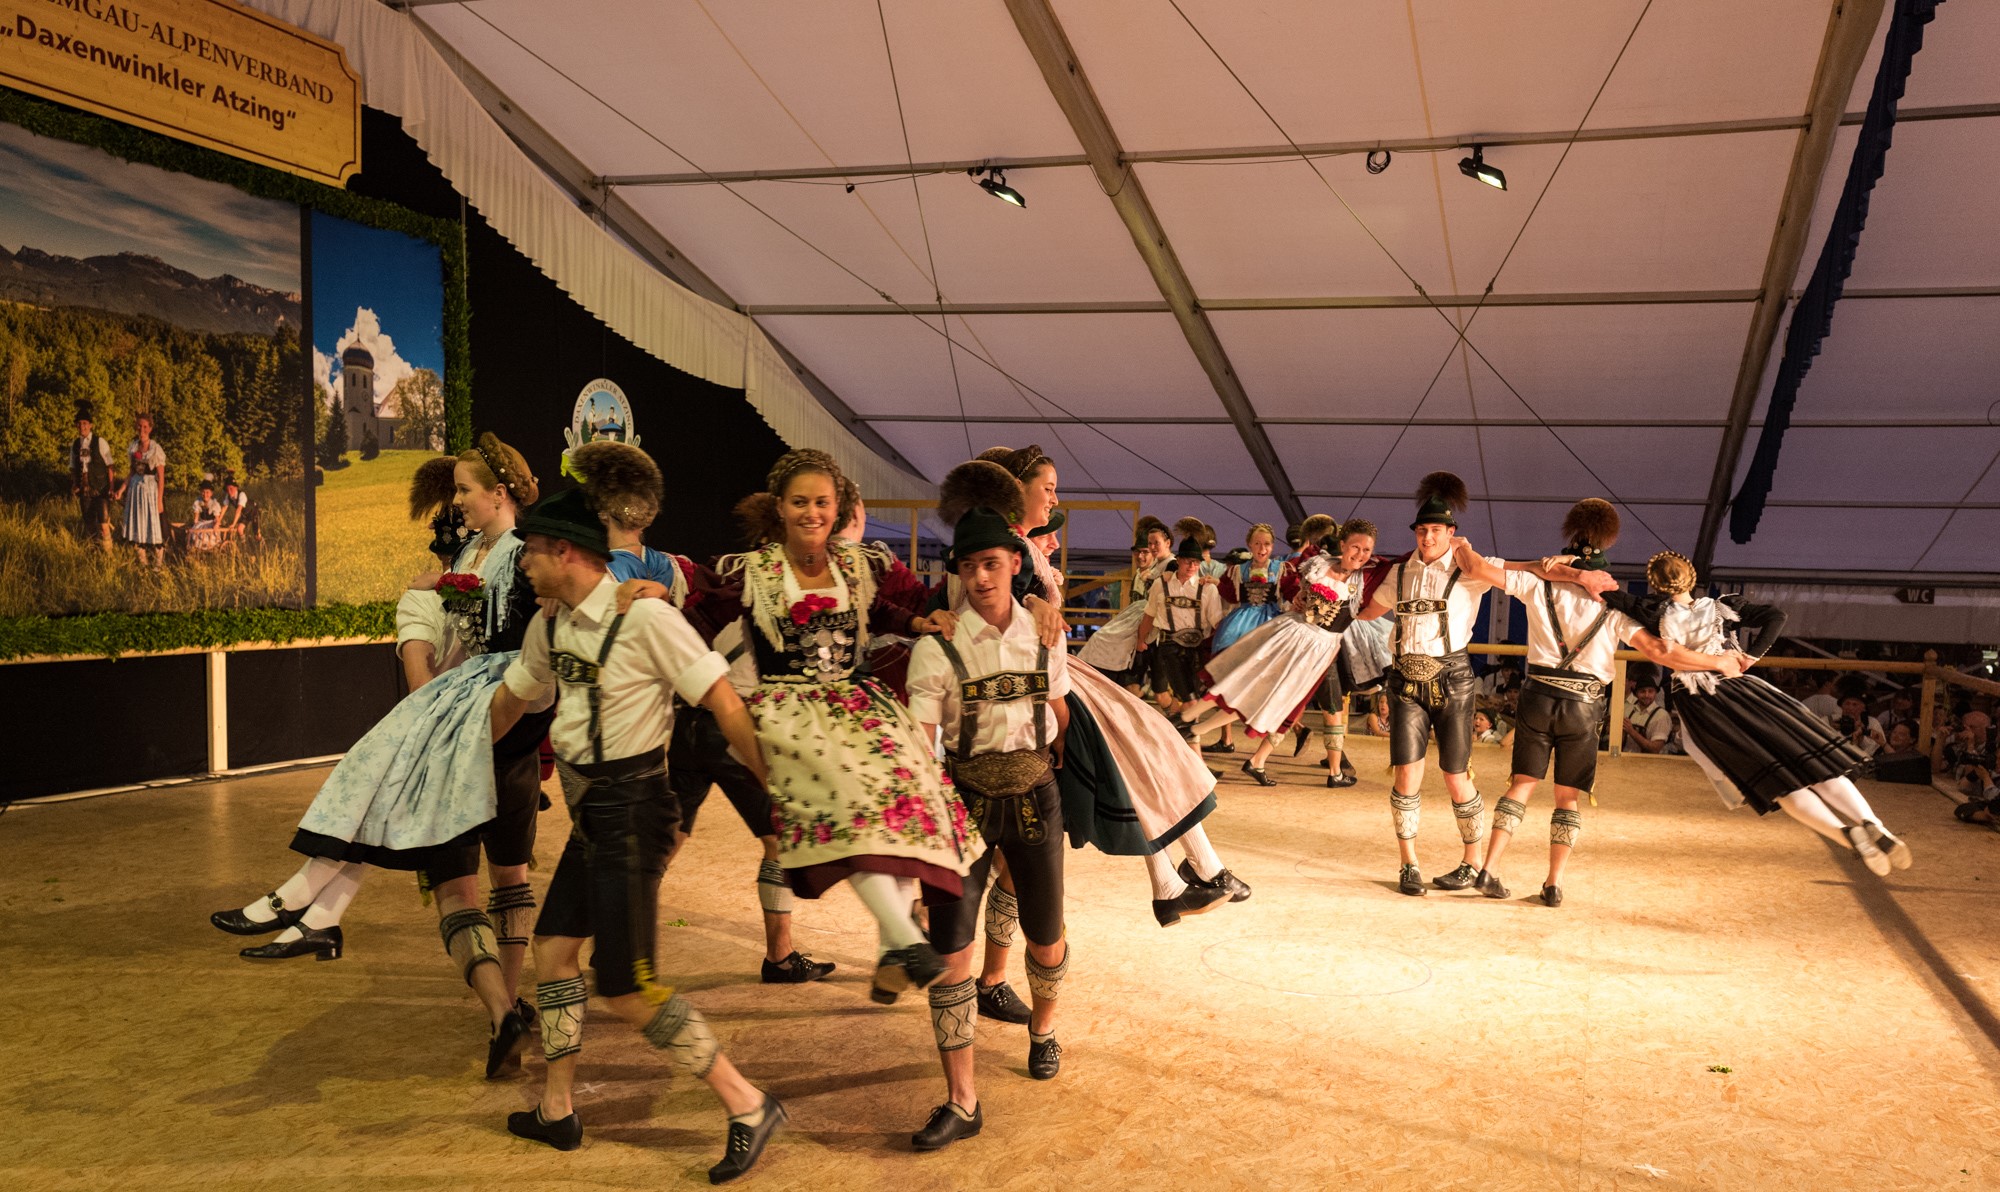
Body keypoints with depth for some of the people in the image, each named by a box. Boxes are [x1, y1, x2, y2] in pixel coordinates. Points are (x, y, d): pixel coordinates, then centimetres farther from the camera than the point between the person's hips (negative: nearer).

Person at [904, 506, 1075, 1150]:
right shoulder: (937, 646, -11)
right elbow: (918, 740, -14)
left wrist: (1070, 788, 11)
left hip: (1034, 798, 3)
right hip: (965, 801, -2)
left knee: (1046, 940, 14)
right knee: (949, 948, -5)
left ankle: (1042, 1026, 48)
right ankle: (961, 1102, 7)